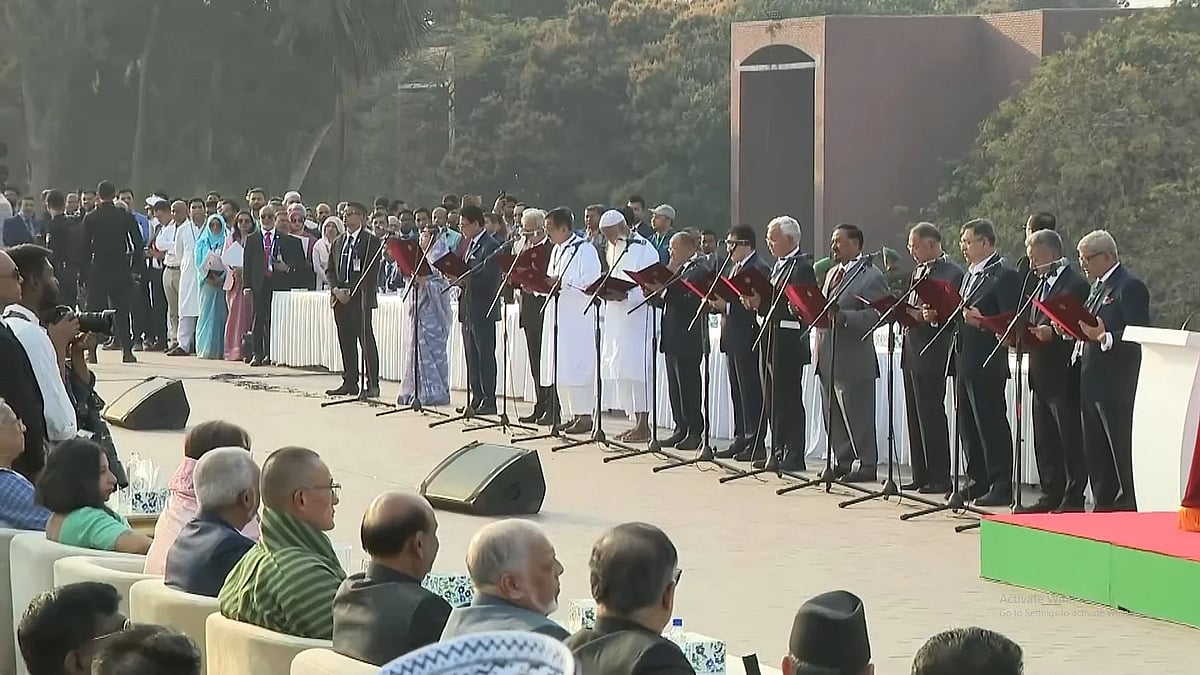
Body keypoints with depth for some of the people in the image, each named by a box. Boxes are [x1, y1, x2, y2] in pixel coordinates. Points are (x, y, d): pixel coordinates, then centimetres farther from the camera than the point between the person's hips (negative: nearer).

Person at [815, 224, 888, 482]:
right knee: (832, 415, 12)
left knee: (858, 416, -3)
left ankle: (866, 465, 4)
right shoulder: (833, 274, 19)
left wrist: (842, 316, -29)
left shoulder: (871, 277, -9)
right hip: (827, 357, 9)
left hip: (853, 358, -9)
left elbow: (875, 315, -18)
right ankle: (844, 462, 21)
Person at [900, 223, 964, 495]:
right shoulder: (919, 269, 18)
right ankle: (921, 475, 16)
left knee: (931, 413, -7)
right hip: (912, 348, 9)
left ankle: (940, 478, -3)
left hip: (932, 350, -9)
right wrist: (904, 312, 4)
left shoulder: (951, 272, -10)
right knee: (915, 414, 11)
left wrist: (929, 316, -29)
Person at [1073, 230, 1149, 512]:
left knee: (1120, 453, -7)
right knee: (1095, 454, 11)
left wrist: (1104, 337, -28)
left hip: (1115, 385, -10)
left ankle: (1127, 508, -3)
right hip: (1092, 382, 10)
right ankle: (1104, 505, 17)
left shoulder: (1130, 286, -11)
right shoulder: (1098, 286, 19)